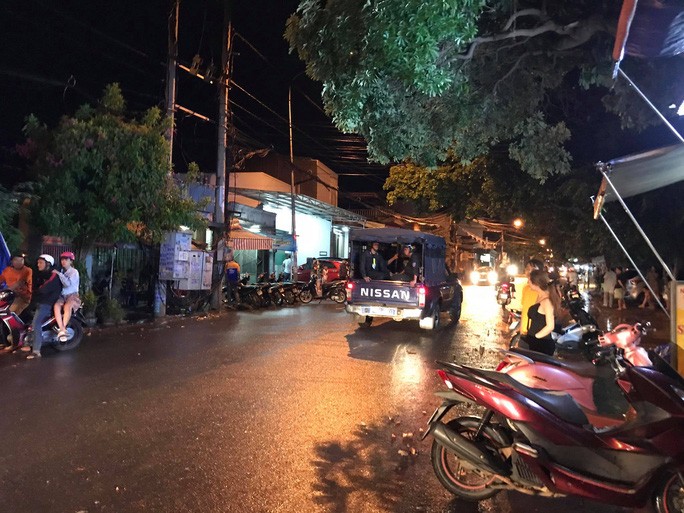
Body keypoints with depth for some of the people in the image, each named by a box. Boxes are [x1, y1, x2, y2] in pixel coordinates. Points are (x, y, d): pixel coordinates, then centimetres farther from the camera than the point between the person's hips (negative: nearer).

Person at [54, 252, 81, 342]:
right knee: (56, 306, -30)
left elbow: (68, 283, -17)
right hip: (62, 295, 4)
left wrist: (59, 274, -20)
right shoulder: (61, 271, 18)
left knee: (67, 307, -36)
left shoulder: (74, 272, 0)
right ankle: (62, 330, -39)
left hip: (72, 295, -4)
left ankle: (62, 328, -41)